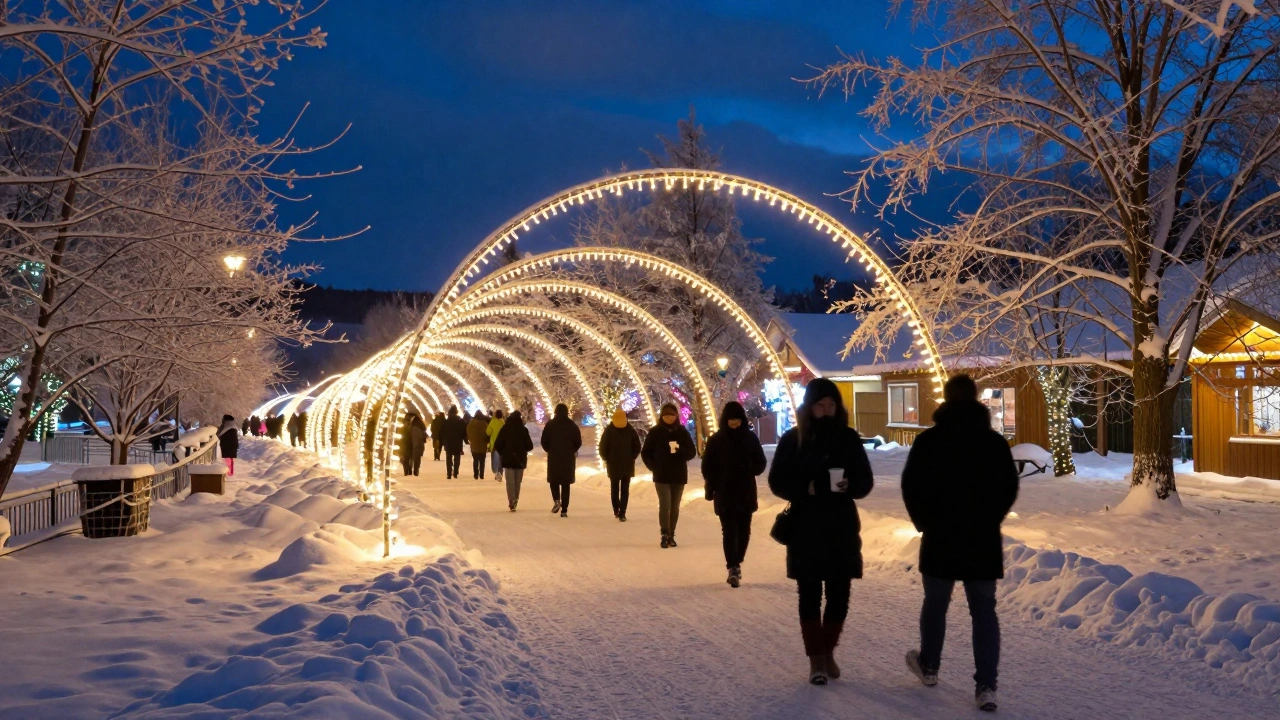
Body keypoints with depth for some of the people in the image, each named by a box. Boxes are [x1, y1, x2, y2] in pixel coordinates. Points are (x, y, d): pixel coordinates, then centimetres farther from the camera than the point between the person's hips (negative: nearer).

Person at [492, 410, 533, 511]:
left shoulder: (505, 429, -5)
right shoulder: (523, 430, -7)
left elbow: (497, 445, -6)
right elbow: (529, 446, -4)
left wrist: (502, 453, 12)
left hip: (508, 459, -1)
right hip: (520, 460, 1)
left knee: (510, 482, 2)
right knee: (517, 482, 13)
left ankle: (511, 502, -12)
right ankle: (515, 501, 15)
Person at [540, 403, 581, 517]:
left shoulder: (550, 424, -3)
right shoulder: (572, 425, -1)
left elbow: (544, 441, -4)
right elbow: (578, 442, 0)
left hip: (553, 457, -1)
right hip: (568, 458, 1)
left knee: (553, 481, 15)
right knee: (566, 484, 7)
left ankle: (556, 500, -11)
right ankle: (564, 510, 3)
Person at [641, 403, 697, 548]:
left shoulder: (682, 432, 1)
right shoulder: (655, 432, -2)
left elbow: (692, 453, 1)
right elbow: (645, 452, 4)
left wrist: (680, 450, -19)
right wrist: (653, 467, -7)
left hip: (679, 476, 2)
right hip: (661, 476, -2)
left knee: (675, 507, 8)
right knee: (665, 505, -12)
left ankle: (671, 535, 17)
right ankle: (665, 535, -7)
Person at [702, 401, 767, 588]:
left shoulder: (750, 438, 2)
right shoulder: (715, 440, -1)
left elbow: (761, 463, 7)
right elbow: (707, 467, 3)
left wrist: (748, 470, -10)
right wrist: (711, 488, -4)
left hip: (746, 493, 2)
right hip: (724, 494, -2)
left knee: (743, 530, 8)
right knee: (729, 531, -8)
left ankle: (736, 565, 23)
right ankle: (733, 567, -11)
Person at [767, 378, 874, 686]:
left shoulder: (849, 438, 3)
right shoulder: (793, 439, -2)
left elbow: (865, 481, 5)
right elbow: (777, 482, -1)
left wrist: (850, 486, -17)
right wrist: (805, 489, -18)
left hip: (843, 528, 2)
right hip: (805, 529, -2)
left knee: (839, 595, 6)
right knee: (810, 595, 1)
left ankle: (828, 652, 25)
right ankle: (816, 659, 10)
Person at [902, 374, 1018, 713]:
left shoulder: (928, 440, -5)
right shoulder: (995, 441, 2)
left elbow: (911, 487, -5)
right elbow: (1009, 488, 6)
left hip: (940, 537, -1)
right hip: (984, 540, 1)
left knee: (935, 603, 15)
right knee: (984, 610, 2)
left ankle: (929, 666, 31)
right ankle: (986, 686, -4)